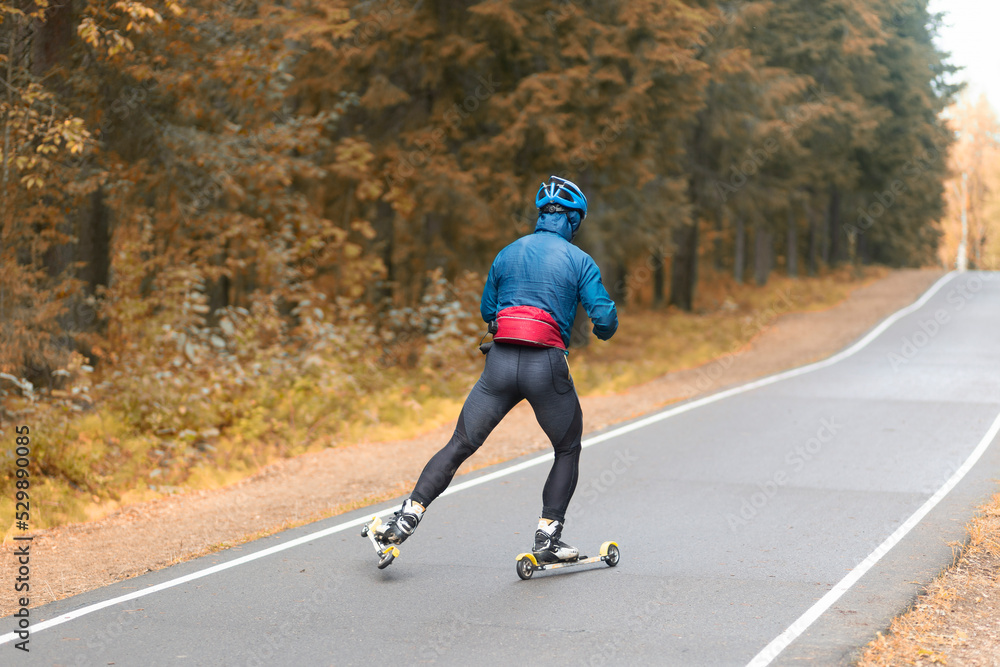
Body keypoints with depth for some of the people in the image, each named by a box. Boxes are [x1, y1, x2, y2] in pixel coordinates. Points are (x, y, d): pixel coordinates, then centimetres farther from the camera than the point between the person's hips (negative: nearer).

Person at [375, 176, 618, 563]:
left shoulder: (507, 254, 13)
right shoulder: (579, 261, 2)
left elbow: (487, 311, 20)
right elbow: (605, 317, -3)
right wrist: (602, 332, 19)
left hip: (500, 362, 3)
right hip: (546, 366, -3)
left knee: (460, 445, 8)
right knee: (568, 450, 17)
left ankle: (407, 518, 0)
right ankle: (548, 538, 10)